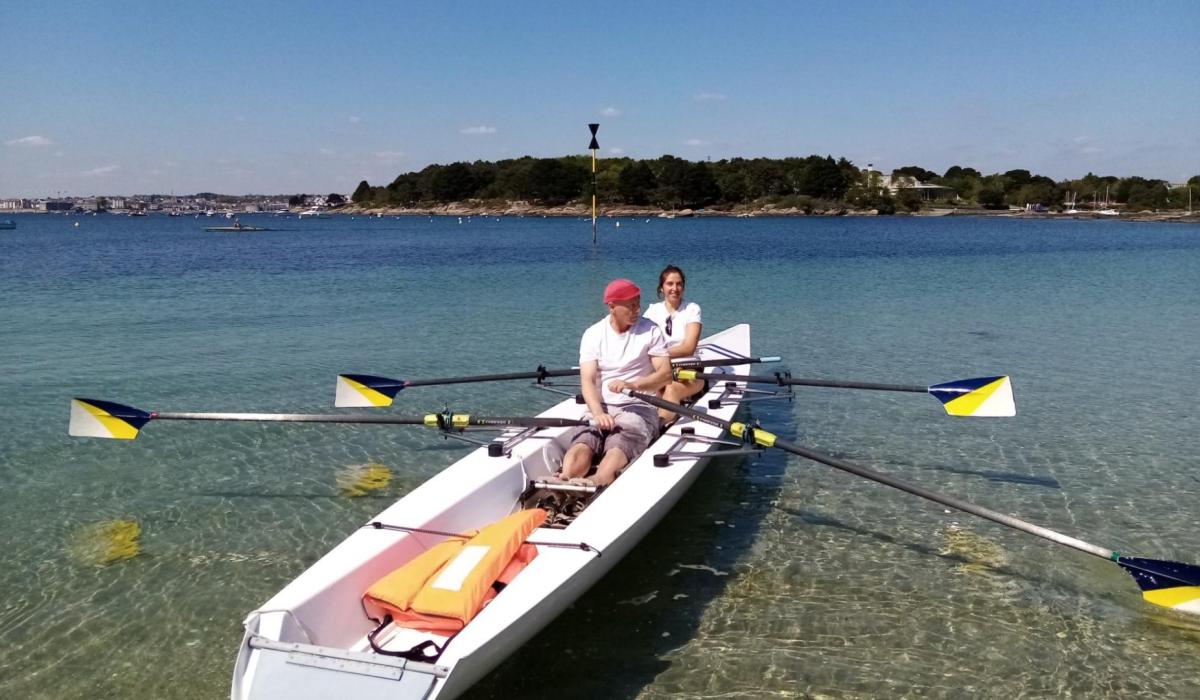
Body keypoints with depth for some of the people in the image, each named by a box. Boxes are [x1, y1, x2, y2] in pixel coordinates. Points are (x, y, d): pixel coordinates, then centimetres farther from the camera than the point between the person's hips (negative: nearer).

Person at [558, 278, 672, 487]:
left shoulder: (651, 331, 2)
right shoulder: (593, 334, 5)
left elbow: (665, 374, -5)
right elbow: (588, 380, -4)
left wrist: (632, 385, -22)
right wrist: (598, 413, -23)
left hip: (638, 407, -1)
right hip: (600, 408, 2)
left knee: (618, 449, -32)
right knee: (581, 446, -28)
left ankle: (594, 486, -51)